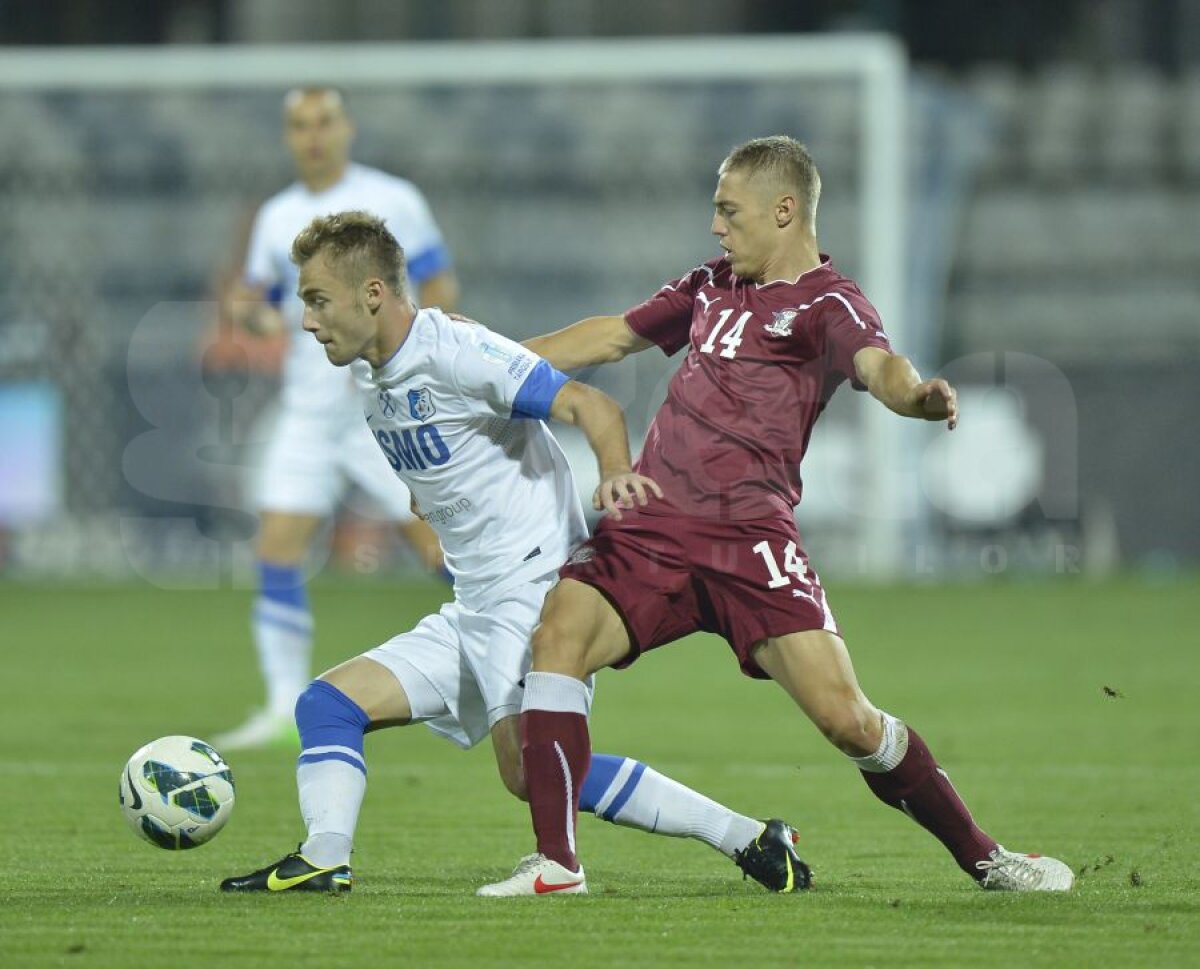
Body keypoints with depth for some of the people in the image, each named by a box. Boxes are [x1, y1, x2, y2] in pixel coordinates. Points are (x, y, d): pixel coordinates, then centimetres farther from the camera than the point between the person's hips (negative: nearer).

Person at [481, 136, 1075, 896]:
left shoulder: (828, 304, -1)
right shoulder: (714, 286, 20)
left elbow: (877, 364, -23)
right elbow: (613, 337, 34)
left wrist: (919, 396, -47)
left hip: (748, 535, -6)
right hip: (652, 521, 6)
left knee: (845, 717, -13)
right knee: (559, 633, -20)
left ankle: (983, 858, 7)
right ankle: (556, 861, -15)